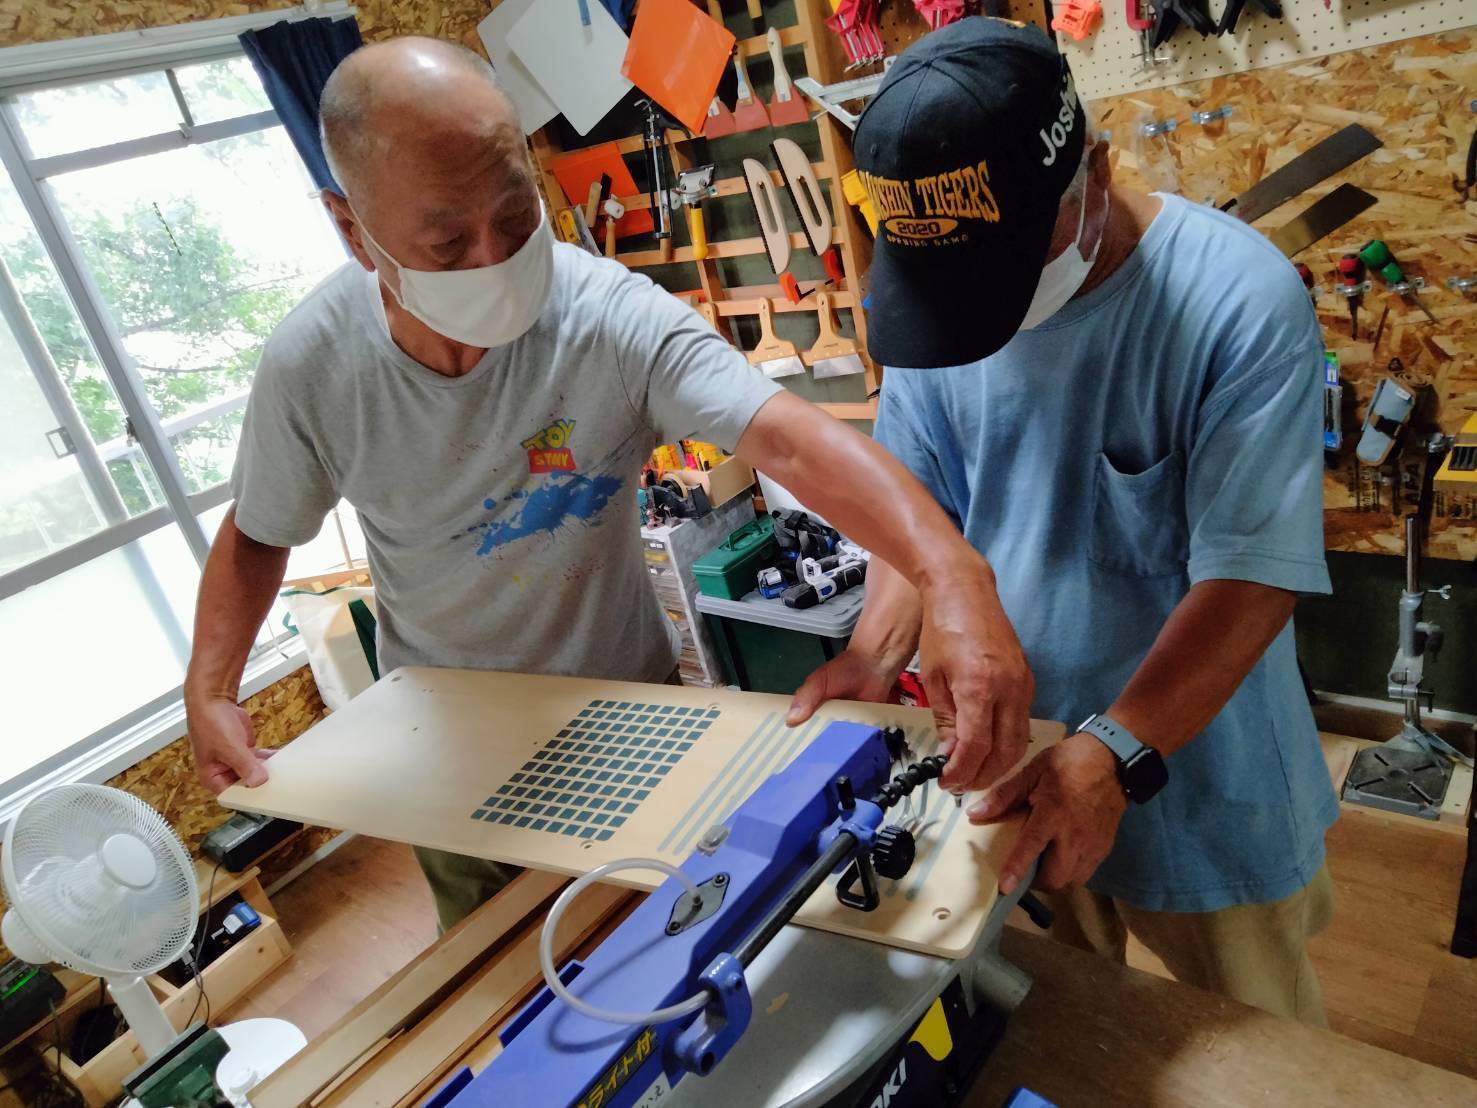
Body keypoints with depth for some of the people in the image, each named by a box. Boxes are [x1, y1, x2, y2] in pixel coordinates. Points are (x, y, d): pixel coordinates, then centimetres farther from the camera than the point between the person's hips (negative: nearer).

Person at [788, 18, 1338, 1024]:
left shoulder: (1241, 301, -21)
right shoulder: (937, 293, -7)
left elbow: (1254, 574, -23)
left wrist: (1115, 753, -33)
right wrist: (877, 651, -16)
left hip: (1198, 777, -3)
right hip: (1009, 757, 4)